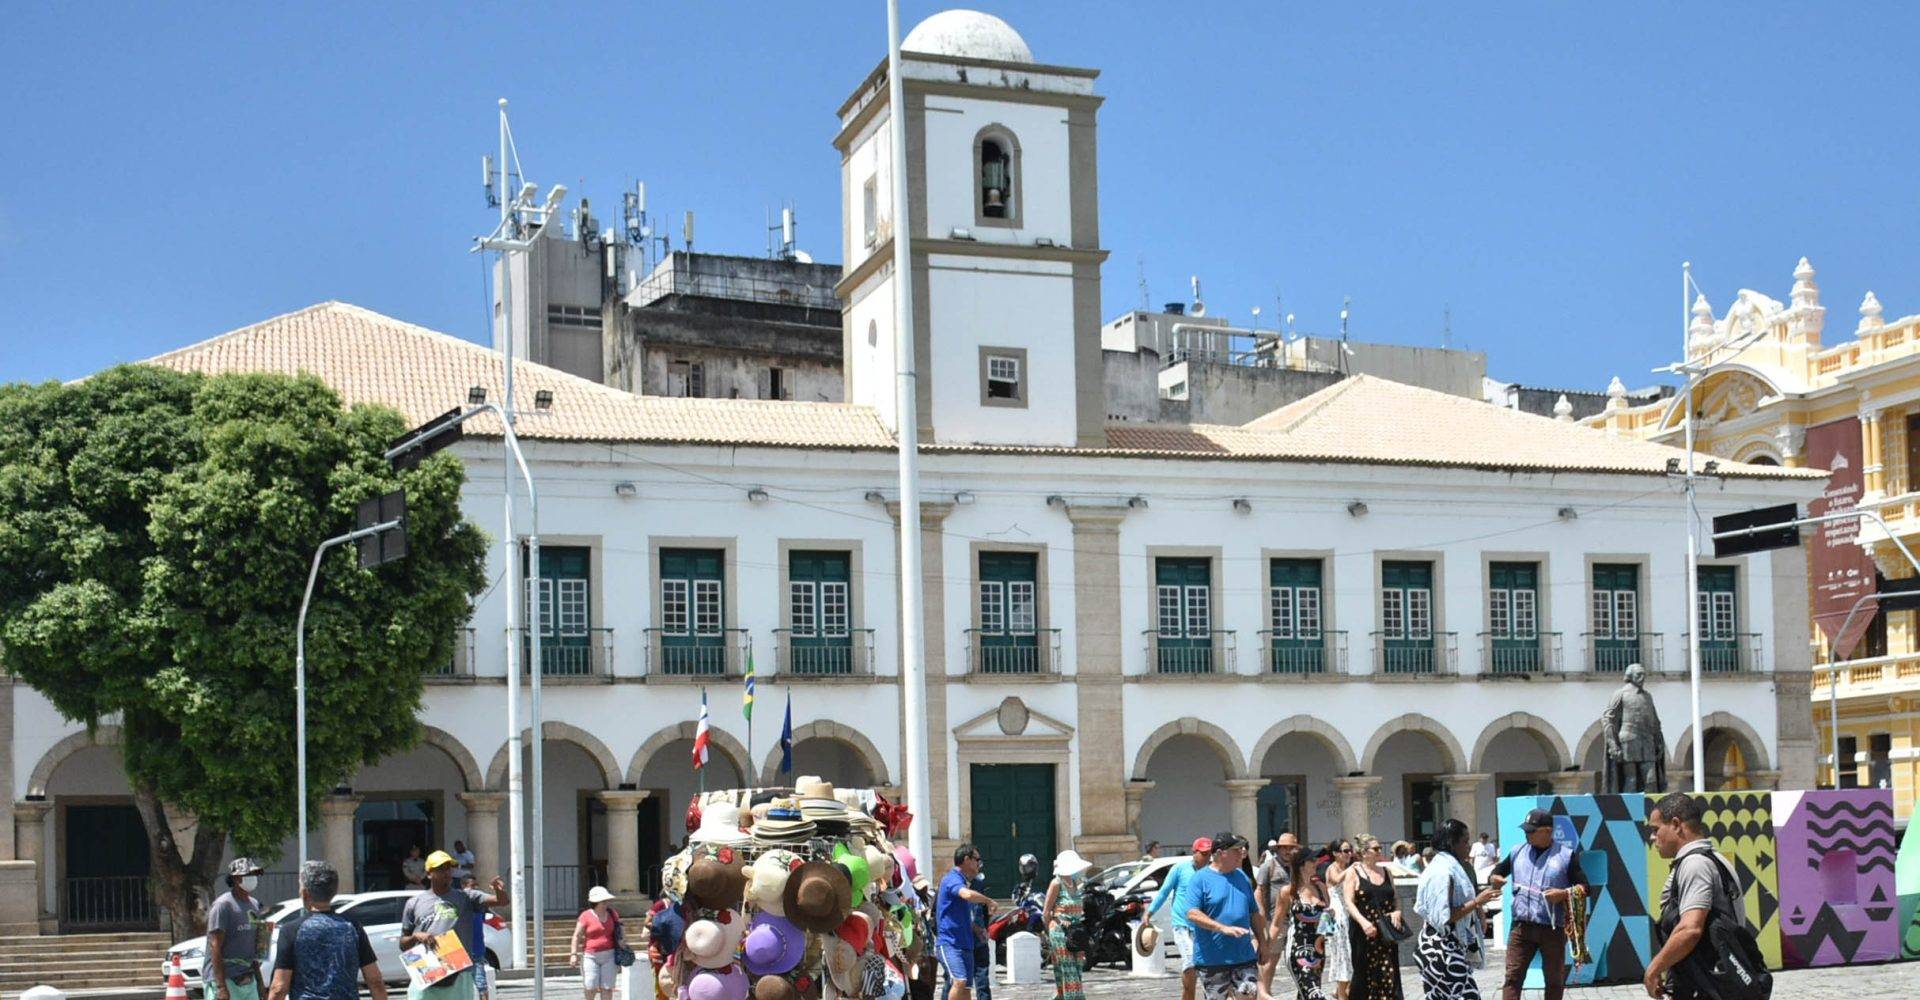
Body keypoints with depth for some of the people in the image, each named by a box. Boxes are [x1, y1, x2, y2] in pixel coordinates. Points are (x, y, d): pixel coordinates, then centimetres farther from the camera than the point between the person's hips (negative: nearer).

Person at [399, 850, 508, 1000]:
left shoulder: (465, 898, 6)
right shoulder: (414, 903, 10)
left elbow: (501, 901, -7)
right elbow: (403, 944, 14)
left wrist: (500, 892, -30)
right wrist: (416, 936, -8)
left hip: (459, 979, 0)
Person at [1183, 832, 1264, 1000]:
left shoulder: (1242, 877, 12)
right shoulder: (1201, 878, -7)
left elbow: (1254, 913, 20)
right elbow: (1192, 914, -16)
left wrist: (1262, 942, 15)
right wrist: (1223, 928, -24)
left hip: (1244, 956, 4)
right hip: (1211, 959, -4)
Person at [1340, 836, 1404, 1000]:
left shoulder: (1385, 871, 14)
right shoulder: (1353, 872, -1)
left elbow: (1395, 898, 20)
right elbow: (1349, 902, -9)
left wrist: (1397, 911, -3)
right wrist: (1363, 922, -23)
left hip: (1386, 931, 4)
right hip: (1363, 931, -4)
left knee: (1389, 972, -2)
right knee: (1364, 973, 0)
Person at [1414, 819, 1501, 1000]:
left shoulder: (1449, 867, 14)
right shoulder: (1444, 872, -18)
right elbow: (1445, 917, -22)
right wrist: (1477, 901, -19)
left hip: (1445, 948, 10)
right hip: (1444, 950, -10)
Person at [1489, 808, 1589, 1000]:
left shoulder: (1566, 855, 1)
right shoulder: (1517, 852, 10)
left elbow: (1584, 887, 1)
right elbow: (1496, 873, 19)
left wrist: (1564, 893, -18)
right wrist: (1494, 879, -5)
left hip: (1553, 928, -2)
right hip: (1521, 926, 2)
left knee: (1554, 979, 9)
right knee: (1513, 976, -5)